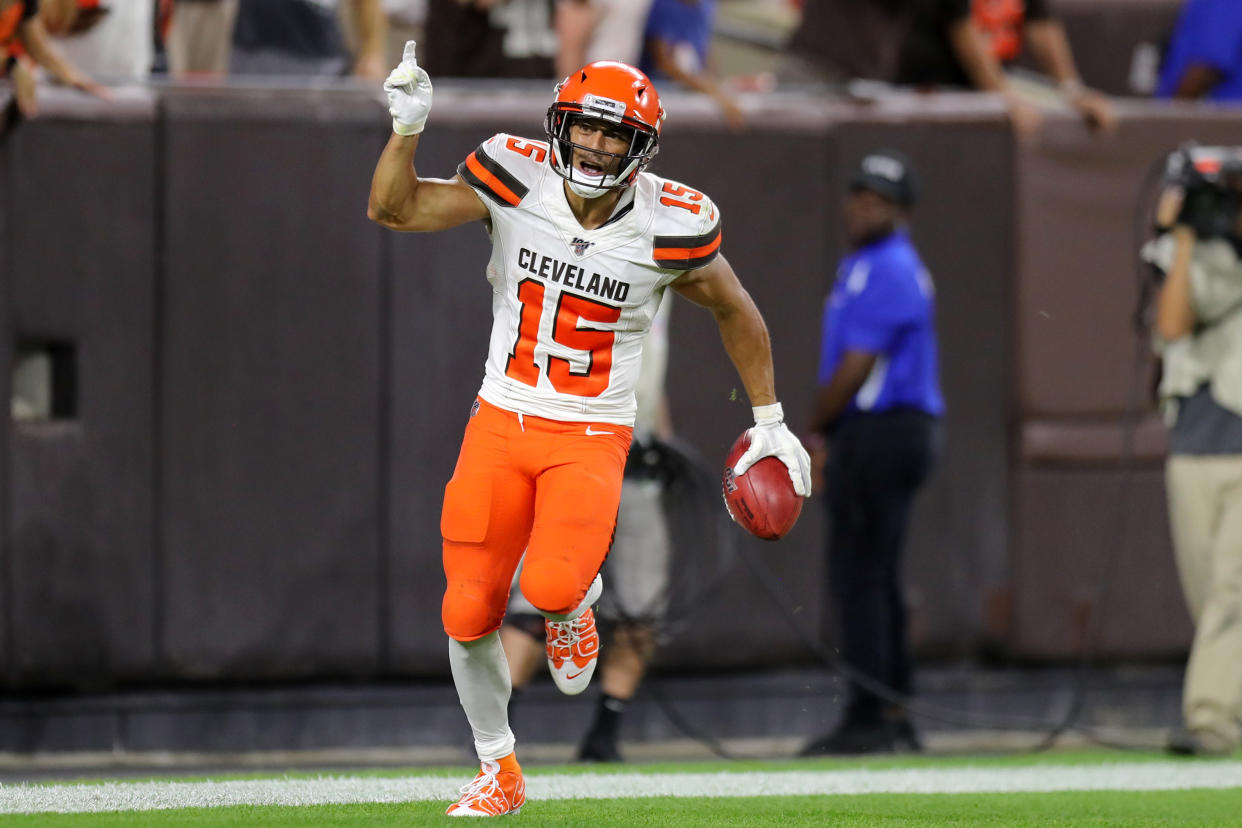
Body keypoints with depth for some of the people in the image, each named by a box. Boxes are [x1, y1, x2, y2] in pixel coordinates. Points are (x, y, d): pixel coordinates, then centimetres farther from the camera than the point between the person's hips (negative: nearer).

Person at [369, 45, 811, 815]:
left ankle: (575, 604, 14)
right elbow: (393, 210, -8)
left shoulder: (669, 225, -11)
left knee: (550, 587, -26)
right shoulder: (518, 180, -9)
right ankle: (498, 772, 22)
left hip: (592, 439, -2)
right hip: (501, 424, 2)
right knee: (470, 614, 0)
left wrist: (770, 421, 10)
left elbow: (736, 313, 6)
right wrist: (407, 129, -24)